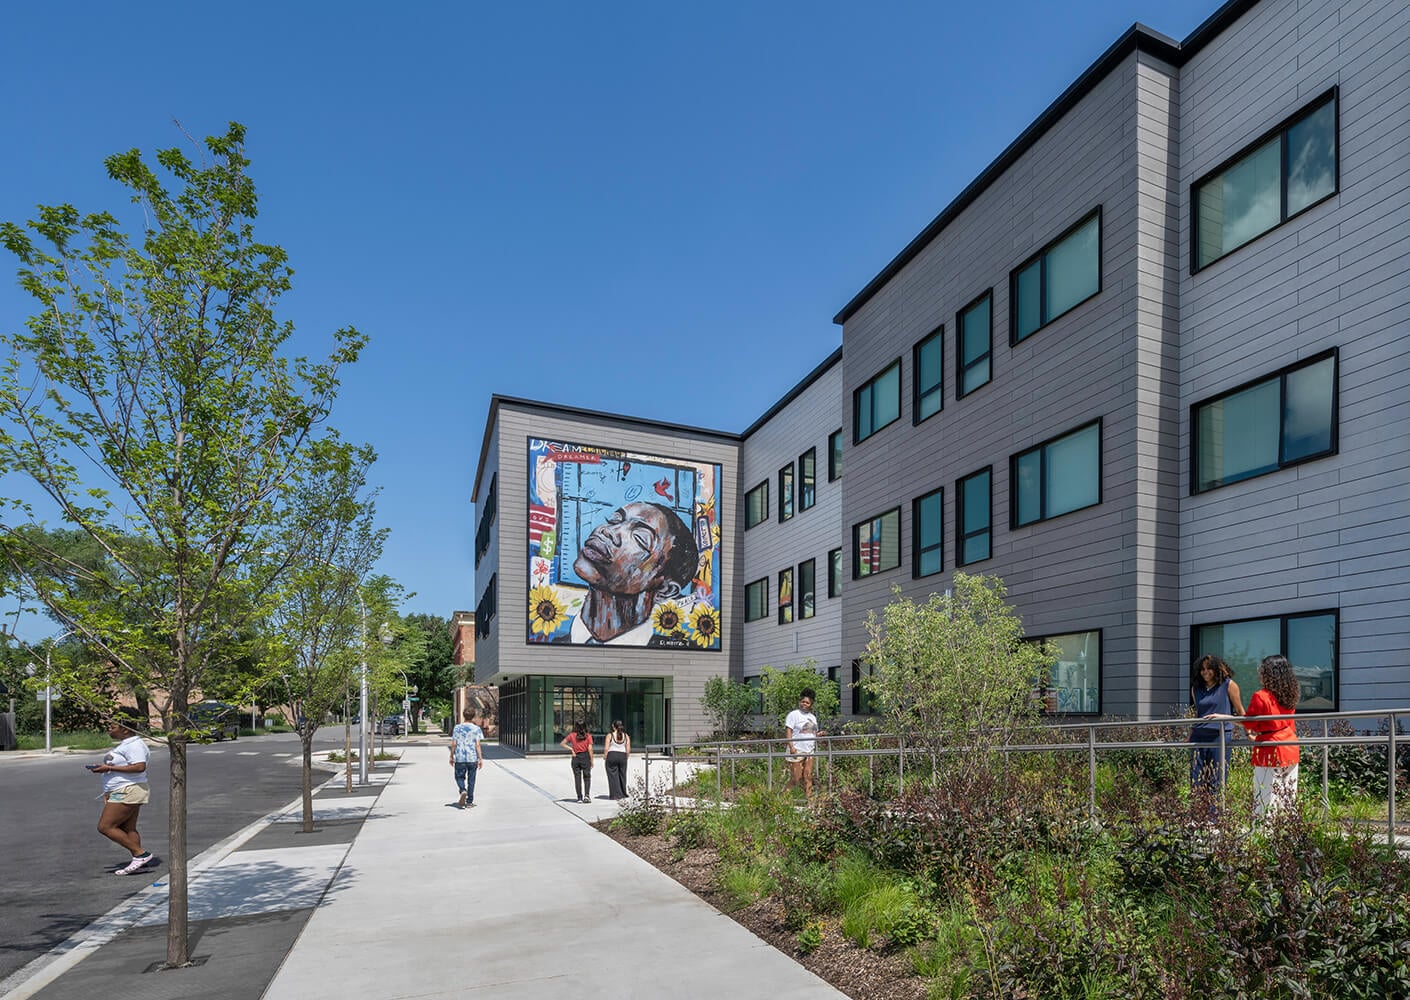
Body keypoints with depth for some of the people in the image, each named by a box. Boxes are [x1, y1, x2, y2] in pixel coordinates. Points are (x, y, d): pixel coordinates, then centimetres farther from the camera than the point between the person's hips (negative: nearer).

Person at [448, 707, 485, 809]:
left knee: (459, 777, 13)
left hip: (460, 758, 0)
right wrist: (480, 758, -3)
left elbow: (453, 744, 0)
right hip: (473, 758, 0)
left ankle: (463, 790, -16)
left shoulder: (457, 728, 0)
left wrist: (451, 756, 11)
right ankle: (469, 801, 14)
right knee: (471, 780, 10)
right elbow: (477, 745, -7)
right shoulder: (477, 729, -4)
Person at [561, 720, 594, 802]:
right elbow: (590, 749, -8)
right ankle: (587, 795, -8)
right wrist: (592, 761, -1)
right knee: (587, 777, 9)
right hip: (586, 757, -1)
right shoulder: (588, 736, -5)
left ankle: (580, 798, 10)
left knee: (577, 778, 9)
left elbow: (562, 744, 3)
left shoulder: (572, 735, 0)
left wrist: (570, 749, 0)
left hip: (576, 758, 1)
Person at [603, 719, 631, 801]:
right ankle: (623, 794, 22)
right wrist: (626, 757, 15)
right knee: (622, 775, 15)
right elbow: (628, 749, 1)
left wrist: (605, 756, 5)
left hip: (612, 755, -3)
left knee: (613, 776, 4)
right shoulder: (626, 736, 2)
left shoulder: (609, 735, -6)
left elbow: (606, 748, -10)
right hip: (622, 756, 3)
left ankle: (616, 795, 1)